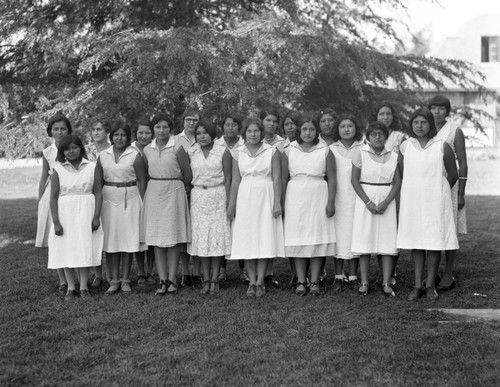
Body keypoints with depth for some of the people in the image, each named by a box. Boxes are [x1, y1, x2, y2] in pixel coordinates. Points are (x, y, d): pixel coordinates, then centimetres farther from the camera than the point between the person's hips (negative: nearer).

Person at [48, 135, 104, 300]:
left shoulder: (91, 167, 1)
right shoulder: (58, 170, -1)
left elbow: (98, 193, 0)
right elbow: (53, 197, -2)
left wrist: (96, 217, -8)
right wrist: (56, 222, -8)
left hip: (86, 214, 0)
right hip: (65, 214, 0)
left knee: (85, 249, 2)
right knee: (66, 250, 3)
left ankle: (83, 287, 10)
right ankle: (70, 288, 12)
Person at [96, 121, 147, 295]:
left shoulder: (135, 155, -2)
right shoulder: (103, 155, 7)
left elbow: (141, 182, -1)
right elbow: (99, 182, 12)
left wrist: (142, 205, -6)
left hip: (129, 199, -2)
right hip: (109, 199, 2)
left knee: (128, 240, 1)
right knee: (110, 240, 2)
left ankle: (125, 280, 11)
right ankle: (114, 280, 10)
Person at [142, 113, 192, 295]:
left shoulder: (177, 148, -7)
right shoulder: (147, 150, 6)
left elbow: (187, 174, -1)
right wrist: (157, 184, 13)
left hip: (174, 192, -4)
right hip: (154, 193, 4)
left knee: (173, 236, 0)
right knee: (157, 238, 2)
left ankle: (172, 279, 6)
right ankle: (162, 280, 6)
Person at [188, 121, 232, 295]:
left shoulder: (223, 151, -1)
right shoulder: (191, 153, 6)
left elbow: (227, 178, -2)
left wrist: (228, 201, -7)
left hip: (218, 196, -2)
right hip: (198, 197, 2)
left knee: (217, 235, -2)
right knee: (201, 236, 2)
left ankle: (215, 280, 4)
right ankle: (206, 280, 8)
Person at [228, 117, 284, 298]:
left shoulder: (272, 152, 1)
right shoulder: (238, 153, 7)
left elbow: (277, 179, -1)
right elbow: (235, 181, 8)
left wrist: (277, 202, -8)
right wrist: (231, 205, 5)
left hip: (265, 197, -2)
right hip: (245, 199, 2)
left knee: (265, 239, -3)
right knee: (248, 241, 1)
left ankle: (260, 282, 3)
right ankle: (252, 282, 8)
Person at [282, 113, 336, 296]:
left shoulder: (325, 151, 4)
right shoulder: (289, 151, 7)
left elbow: (332, 179, 1)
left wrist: (331, 201, -7)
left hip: (318, 198, -1)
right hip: (295, 197, 1)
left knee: (318, 239, -1)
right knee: (297, 240, 0)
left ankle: (315, 281, 5)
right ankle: (300, 281, 7)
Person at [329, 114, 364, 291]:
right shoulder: (331, 149, 7)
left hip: (357, 198, 0)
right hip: (337, 198, 0)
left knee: (355, 235, 1)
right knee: (338, 236, 0)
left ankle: (353, 277, 8)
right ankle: (338, 277, 8)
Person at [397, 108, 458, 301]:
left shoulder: (442, 147, -3)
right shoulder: (405, 147, 3)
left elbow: (453, 175, 6)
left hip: (435, 201, -2)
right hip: (412, 200, 2)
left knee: (435, 242, 0)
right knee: (415, 243, 4)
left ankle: (430, 285, 9)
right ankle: (417, 285, 10)